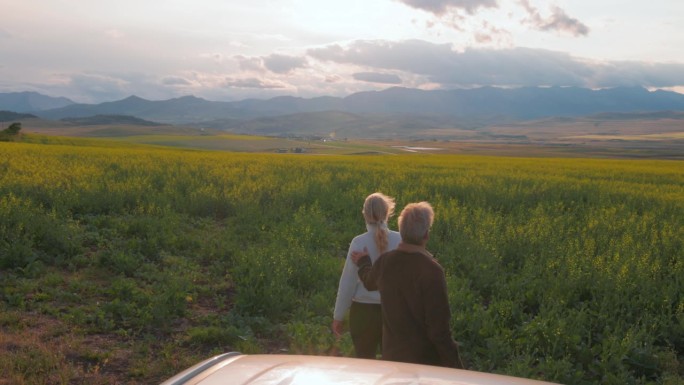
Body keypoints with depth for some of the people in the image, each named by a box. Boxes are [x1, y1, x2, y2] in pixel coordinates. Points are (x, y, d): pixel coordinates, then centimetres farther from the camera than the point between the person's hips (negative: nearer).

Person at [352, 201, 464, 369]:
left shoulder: (384, 262, -6)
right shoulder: (432, 270, -24)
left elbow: (369, 281, 20)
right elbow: (439, 328, -23)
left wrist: (363, 261, 41)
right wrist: (456, 367, -14)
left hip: (392, 354, 6)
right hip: (426, 356, -5)